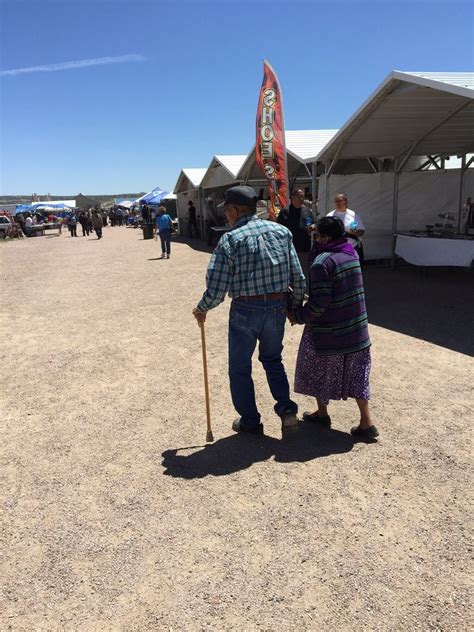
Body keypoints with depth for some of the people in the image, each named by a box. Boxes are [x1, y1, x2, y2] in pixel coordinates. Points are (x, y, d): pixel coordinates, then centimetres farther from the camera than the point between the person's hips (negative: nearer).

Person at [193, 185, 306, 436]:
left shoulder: (230, 240, -11)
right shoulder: (281, 231, 1)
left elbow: (216, 290, -14)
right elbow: (298, 278, 1)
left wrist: (201, 309, 5)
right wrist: (297, 305, 17)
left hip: (245, 311, -4)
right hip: (277, 308, 4)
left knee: (240, 368, 16)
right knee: (272, 359, 27)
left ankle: (250, 422, 26)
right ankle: (286, 409, 15)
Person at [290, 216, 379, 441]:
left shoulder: (322, 262, -20)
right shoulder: (352, 254, 4)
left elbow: (319, 303, -22)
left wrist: (298, 316, -9)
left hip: (328, 331, -6)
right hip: (356, 329, 7)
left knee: (318, 372, 16)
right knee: (356, 375, 13)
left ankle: (322, 413, 31)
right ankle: (366, 423, 13)